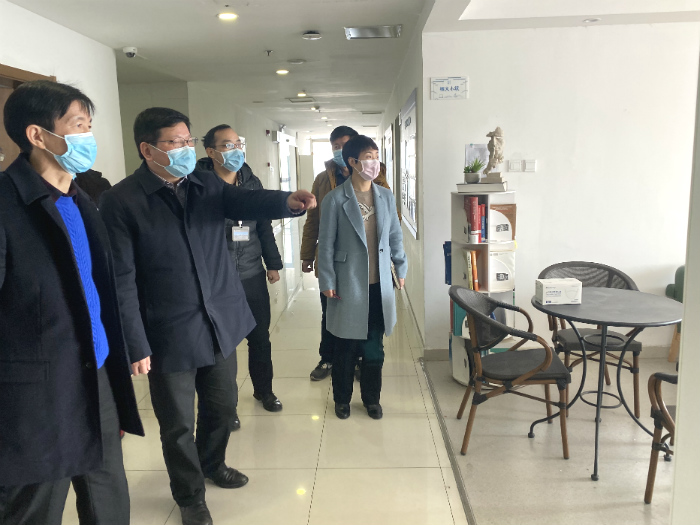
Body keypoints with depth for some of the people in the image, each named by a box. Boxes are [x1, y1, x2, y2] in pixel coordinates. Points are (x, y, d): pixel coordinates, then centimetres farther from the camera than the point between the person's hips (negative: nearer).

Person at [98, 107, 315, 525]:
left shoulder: (206, 184, 4)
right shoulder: (120, 201, -11)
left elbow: (244, 202, -15)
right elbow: (122, 280, -14)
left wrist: (287, 202, -36)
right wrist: (136, 345, -16)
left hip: (221, 322, 5)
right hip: (170, 335, -5)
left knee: (223, 404, 22)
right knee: (178, 423, 11)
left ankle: (213, 464, 50)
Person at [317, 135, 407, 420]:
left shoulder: (386, 196, 5)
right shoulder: (335, 199, -8)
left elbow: (395, 236, 13)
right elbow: (326, 244, -5)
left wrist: (401, 268, 13)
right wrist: (327, 282, -6)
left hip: (379, 285, 4)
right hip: (349, 285, -3)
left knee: (374, 348, 12)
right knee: (346, 348, 9)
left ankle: (371, 398, 31)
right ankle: (342, 398, 29)